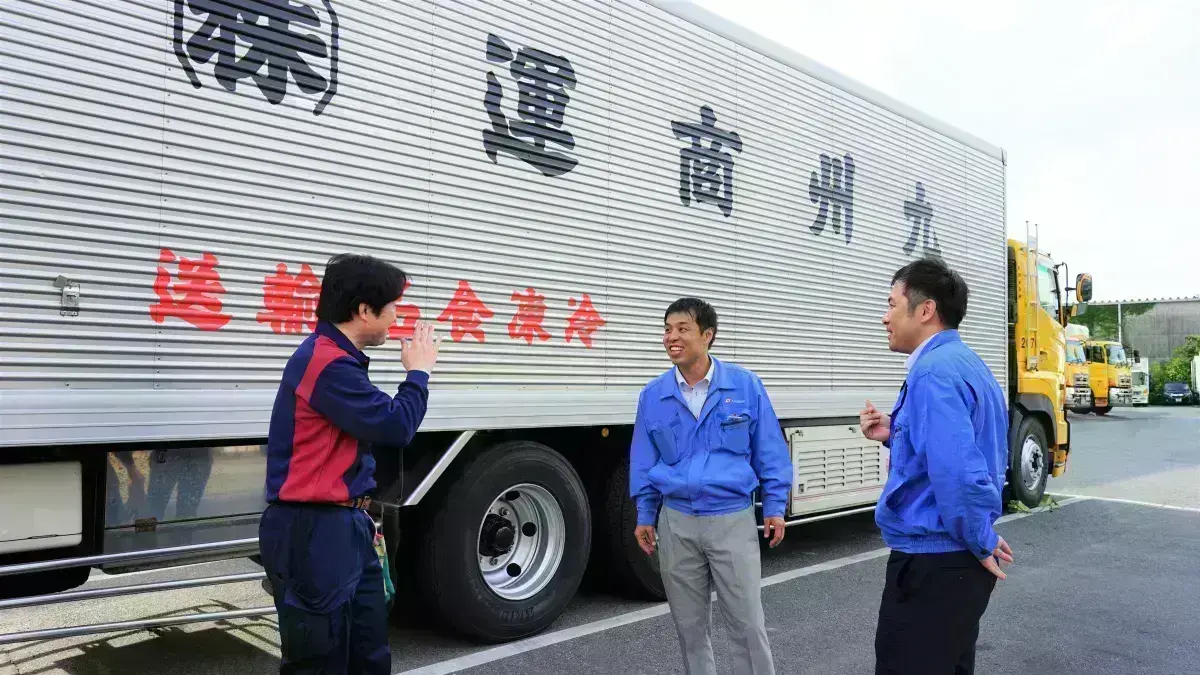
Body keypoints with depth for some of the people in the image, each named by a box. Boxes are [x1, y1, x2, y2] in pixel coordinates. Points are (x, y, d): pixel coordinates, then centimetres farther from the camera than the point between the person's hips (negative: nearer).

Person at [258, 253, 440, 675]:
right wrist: (418, 371, -4)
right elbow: (395, 425, -20)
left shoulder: (339, 359, 13)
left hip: (344, 526, 10)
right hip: (312, 532, -10)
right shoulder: (327, 363, -21)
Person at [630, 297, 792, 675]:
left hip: (733, 519, -2)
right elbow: (643, 462, 8)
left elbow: (769, 452, 0)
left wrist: (774, 507, 0)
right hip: (676, 523, 3)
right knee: (689, 625, 14)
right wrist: (645, 516, 9)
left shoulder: (745, 385, -5)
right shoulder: (653, 395, 0)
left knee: (747, 623, 4)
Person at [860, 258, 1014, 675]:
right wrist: (894, 436, 7)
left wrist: (983, 544, -17)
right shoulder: (966, 362, 12)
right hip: (959, 559, 10)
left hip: (932, 563, -10)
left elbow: (957, 470, -32)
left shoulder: (933, 370, -22)